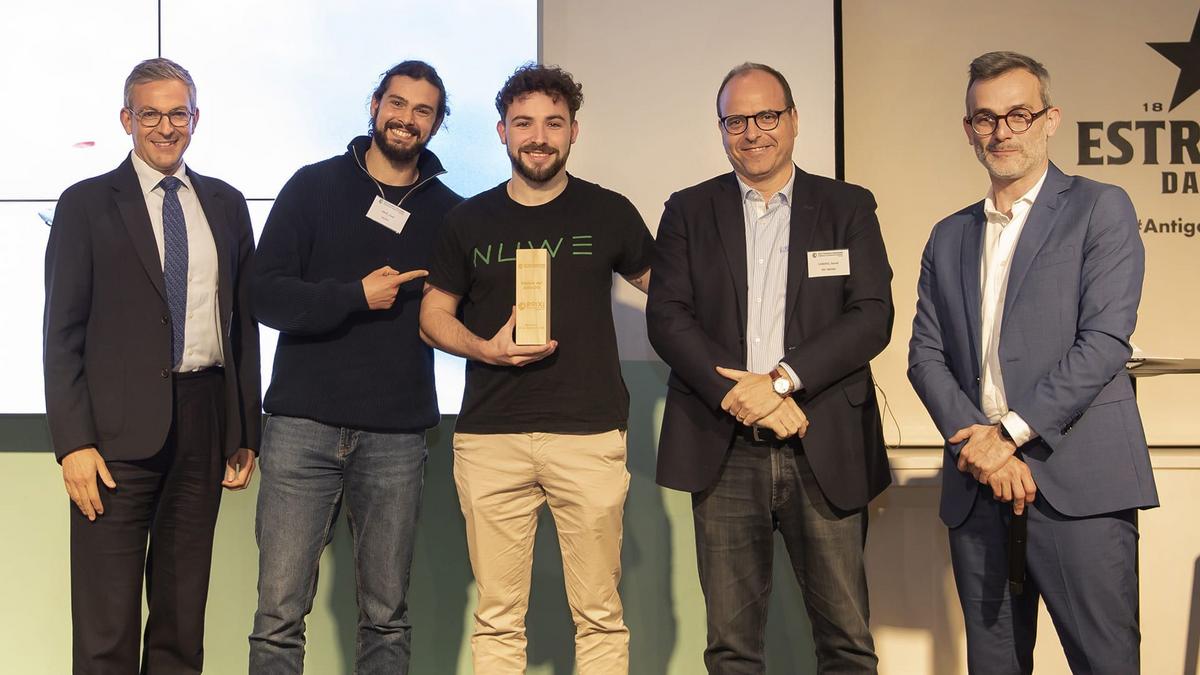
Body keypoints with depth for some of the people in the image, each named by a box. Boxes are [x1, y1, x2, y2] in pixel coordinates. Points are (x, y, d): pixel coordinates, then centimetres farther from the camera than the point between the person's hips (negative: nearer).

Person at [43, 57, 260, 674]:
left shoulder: (226, 205, 12)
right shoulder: (86, 204, 2)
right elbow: (62, 334, -1)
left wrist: (245, 431, 9)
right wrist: (73, 443, -10)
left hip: (204, 422, 3)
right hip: (119, 429, -3)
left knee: (184, 613, 11)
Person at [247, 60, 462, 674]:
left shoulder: (449, 213, 9)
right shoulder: (315, 187, 5)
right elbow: (266, 296, -2)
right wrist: (357, 296, -9)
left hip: (396, 437, 2)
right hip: (303, 425, -1)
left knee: (386, 617, 8)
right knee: (279, 613, -1)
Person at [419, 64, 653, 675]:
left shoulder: (609, 213, 7)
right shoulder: (469, 221, 10)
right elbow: (433, 313, 14)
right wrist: (485, 347, -5)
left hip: (589, 435, -1)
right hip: (489, 438, 1)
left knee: (599, 614, 1)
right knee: (497, 618, 4)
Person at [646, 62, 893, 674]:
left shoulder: (849, 207, 8)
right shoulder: (689, 211, 11)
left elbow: (872, 318, -2)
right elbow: (666, 318, 1)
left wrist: (781, 379, -13)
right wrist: (738, 394, -12)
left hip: (825, 450, 0)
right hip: (724, 452, 1)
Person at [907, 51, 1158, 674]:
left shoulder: (1099, 209, 3)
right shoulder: (949, 237, 18)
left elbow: (1105, 340, -9)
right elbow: (925, 355, 9)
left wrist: (1011, 433, -14)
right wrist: (976, 442, -8)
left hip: (1077, 482, -4)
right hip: (976, 486, 5)